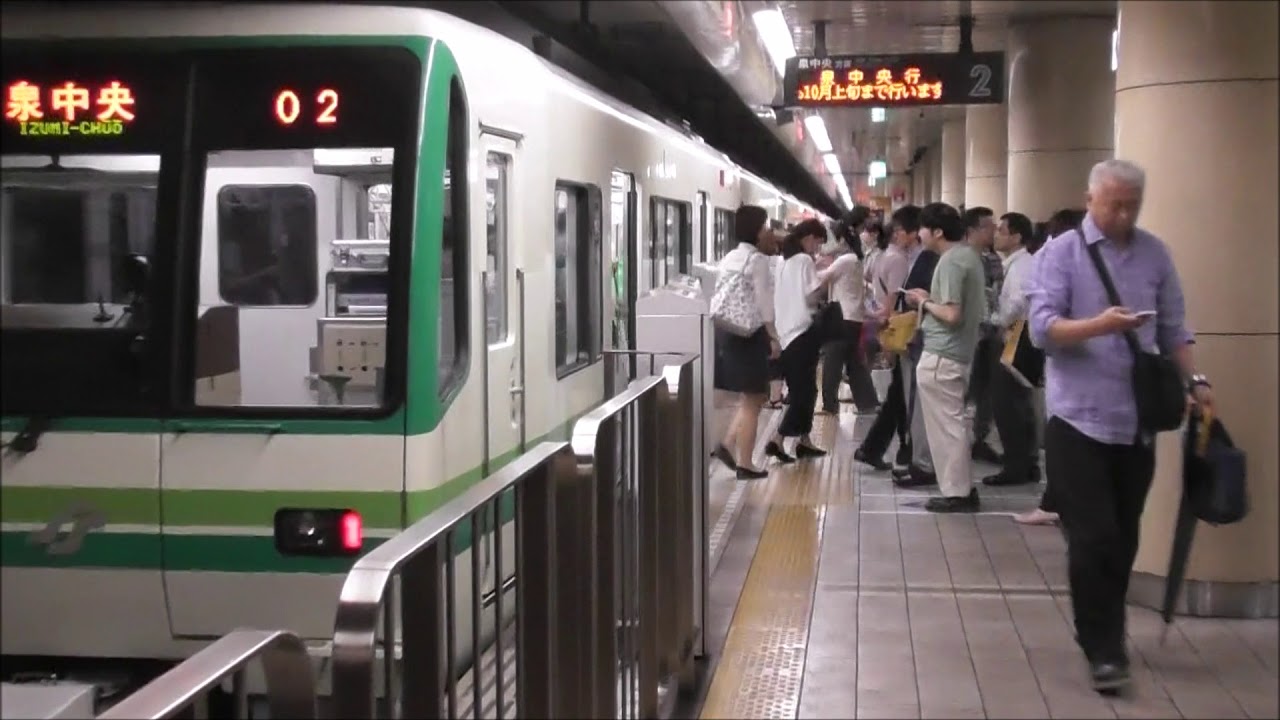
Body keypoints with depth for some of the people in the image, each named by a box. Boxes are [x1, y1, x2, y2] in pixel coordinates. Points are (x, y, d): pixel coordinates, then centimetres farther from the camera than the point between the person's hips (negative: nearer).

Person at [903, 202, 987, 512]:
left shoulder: (950, 261, -18)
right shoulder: (969, 254, 11)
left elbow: (952, 314, -24)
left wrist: (924, 303, -8)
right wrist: (931, 299, 11)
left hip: (941, 355, -10)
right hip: (958, 352, 10)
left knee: (946, 425, -2)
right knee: (956, 422, 16)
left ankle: (956, 493, 3)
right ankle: (963, 487, 22)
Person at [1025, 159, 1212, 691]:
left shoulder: (1155, 254, 8)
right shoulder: (1060, 253, -4)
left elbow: (1173, 328, 13)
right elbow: (1042, 328, -14)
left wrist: (1194, 379, 0)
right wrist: (1098, 325, -29)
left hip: (1137, 421, 4)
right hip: (1078, 419, -4)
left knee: (1123, 539, 11)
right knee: (1093, 539, -5)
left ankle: (1106, 635, 25)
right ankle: (1103, 649, 1)